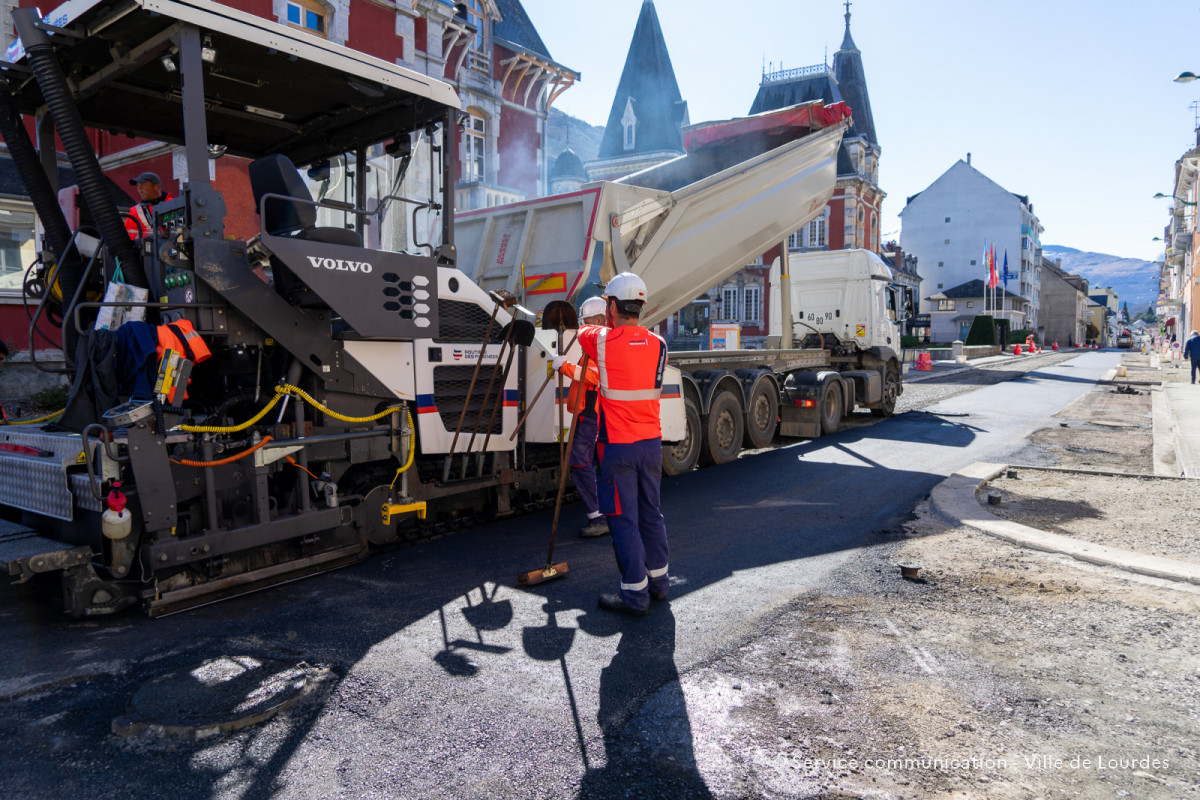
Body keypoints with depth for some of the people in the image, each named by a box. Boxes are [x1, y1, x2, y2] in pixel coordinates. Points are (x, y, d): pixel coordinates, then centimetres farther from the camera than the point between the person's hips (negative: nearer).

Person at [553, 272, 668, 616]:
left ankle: (635, 594, 7)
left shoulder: (601, 341, -13)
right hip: (651, 442, 6)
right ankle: (658, 581, 29)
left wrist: (606, 326, 34)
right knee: (651, 513, 17)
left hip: (618, 446, -5)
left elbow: (582, 332, 11)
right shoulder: (658, 345, 2)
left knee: (624, 519, 2)